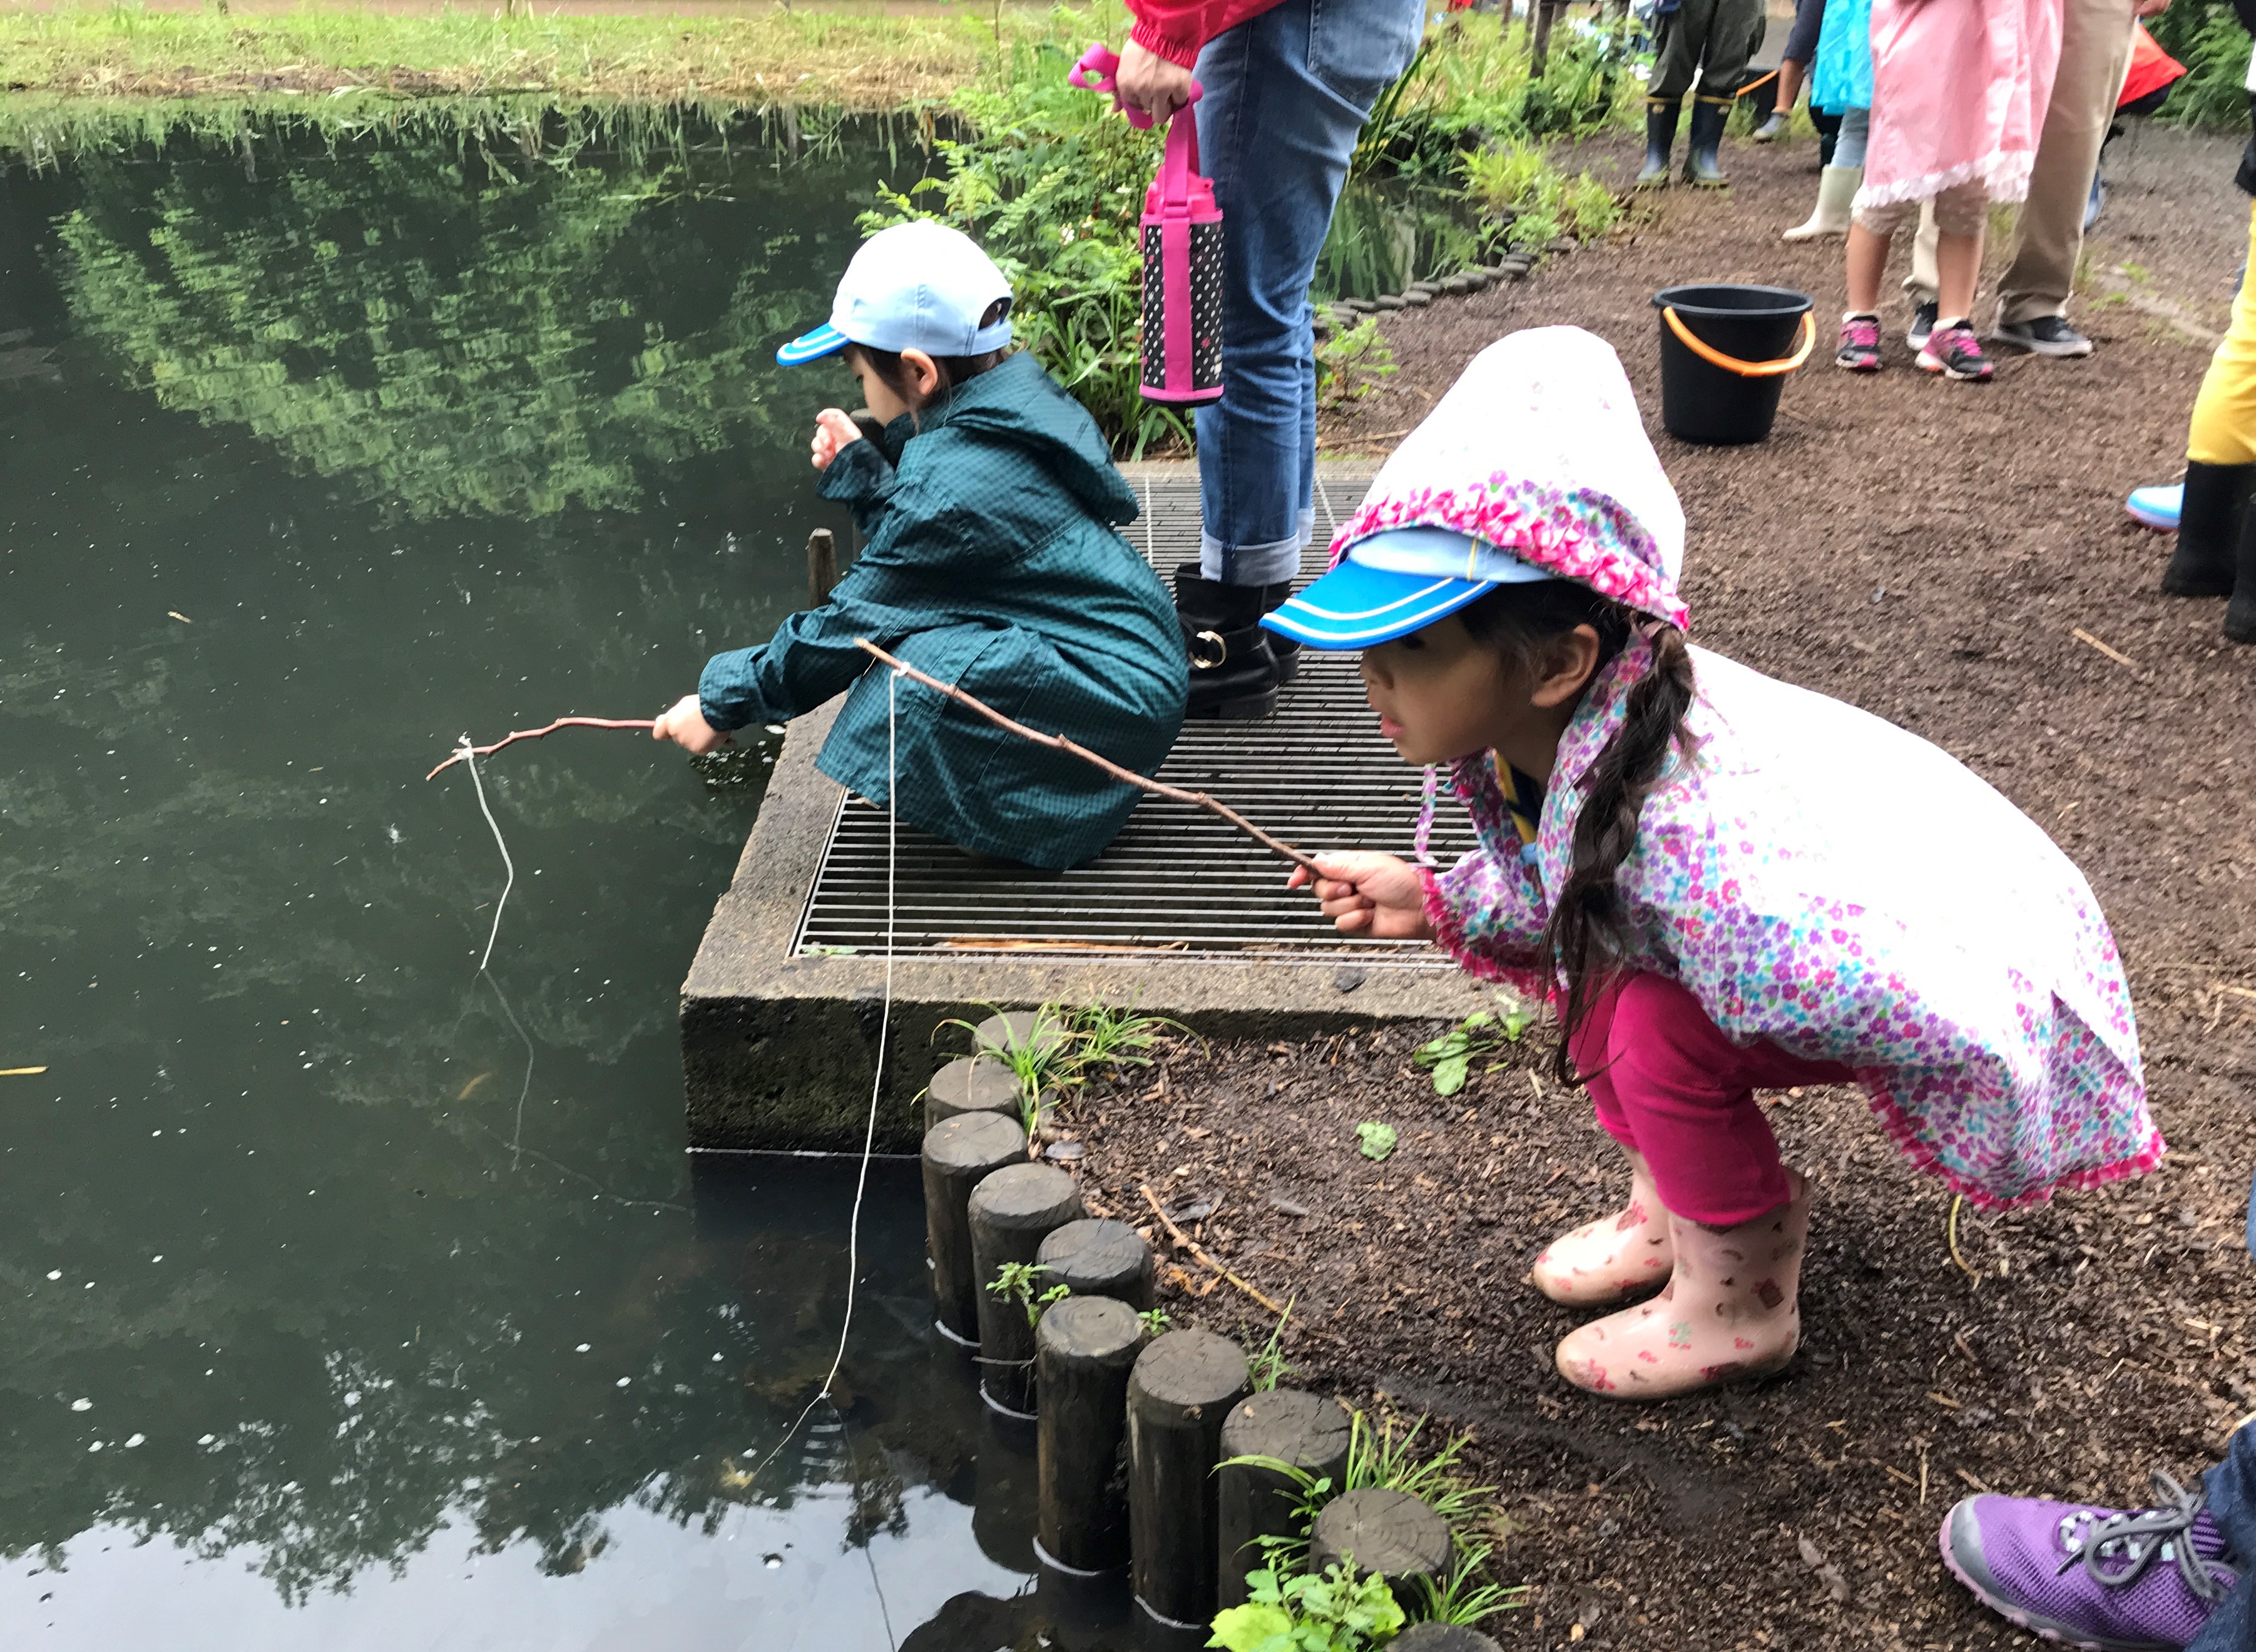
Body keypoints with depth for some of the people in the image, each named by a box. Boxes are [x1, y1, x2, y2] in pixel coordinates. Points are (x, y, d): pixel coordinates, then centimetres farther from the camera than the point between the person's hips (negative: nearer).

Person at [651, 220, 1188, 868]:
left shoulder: (954, 486, -23)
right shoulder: (1019, 402, 5)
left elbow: (849, 628, -14)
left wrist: (722, 702, -2)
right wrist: (860, 470, 6)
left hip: (1116, 703, -10)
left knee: (919, 668, -27)